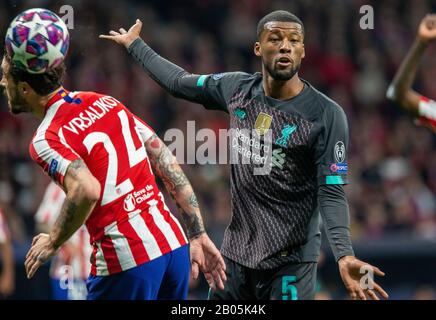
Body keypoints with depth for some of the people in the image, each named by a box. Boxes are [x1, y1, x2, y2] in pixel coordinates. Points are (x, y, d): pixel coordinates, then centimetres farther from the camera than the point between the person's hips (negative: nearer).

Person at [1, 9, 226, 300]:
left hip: (127, 263, -7)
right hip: (175, 244, 7)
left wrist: (52, 242, -11)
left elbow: (87, 190, -28)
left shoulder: (46, 140, -9)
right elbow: (170, 166, 11)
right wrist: (198, 235, 13)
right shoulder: (106, 102, 13)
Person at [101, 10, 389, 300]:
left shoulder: (327, 115, -12)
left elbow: (331, 192, -16)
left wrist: (344, 255, -32)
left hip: (289, 263, -5)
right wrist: (134, 44, 33)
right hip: (236, 253, 5)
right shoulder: (237, 89, 3)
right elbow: (179, 82, 22)